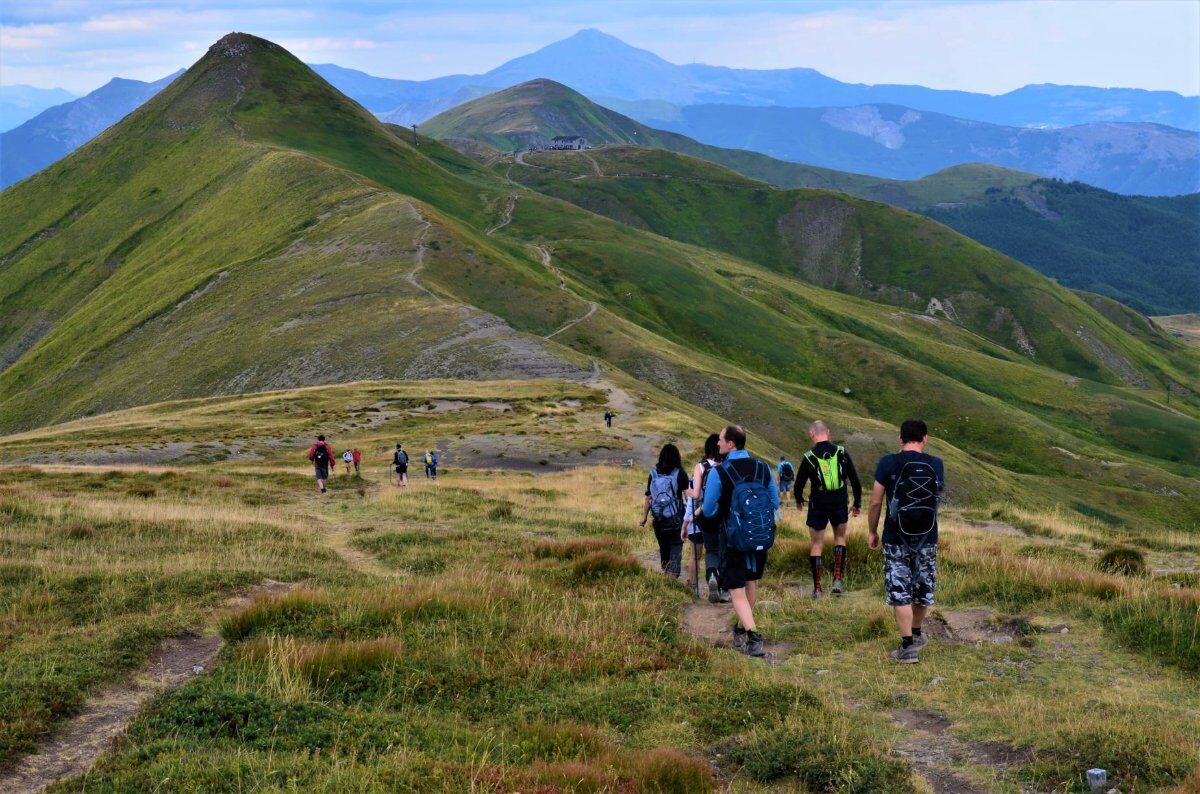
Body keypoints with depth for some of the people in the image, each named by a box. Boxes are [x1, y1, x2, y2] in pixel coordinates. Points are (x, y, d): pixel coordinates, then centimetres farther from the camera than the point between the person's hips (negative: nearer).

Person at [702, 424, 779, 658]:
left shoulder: (718, 473, -16)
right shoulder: (763, 468, -3)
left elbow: (709, 510, -7)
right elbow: (775, 503, 5)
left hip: (733, 540, -4)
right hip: (762, 538, 4)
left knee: (738, 591, 3)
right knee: (751, 582, 23)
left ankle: (753, 637, -13)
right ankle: (742, 630, 38)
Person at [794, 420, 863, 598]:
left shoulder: (809, 457, -8)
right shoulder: (841, 453, -2)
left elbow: (799, 484, 0)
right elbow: (855, 480, 2)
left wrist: (799, 500, 21)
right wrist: (857, 503, 14)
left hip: (818, 505, -2)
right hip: (840, 504, 2)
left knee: (817, 545, 8)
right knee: (840, 538, 22)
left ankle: (817, 589, 9)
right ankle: (837, 580, 9)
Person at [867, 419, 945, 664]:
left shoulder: (888, 464, -11)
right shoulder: (936, 464, -3)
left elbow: (875, 502, -8)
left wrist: (871, 531, 5)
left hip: (896, 540, -3)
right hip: (927, 539, 3)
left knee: (900, 592, 4)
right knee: (923, 588, 19)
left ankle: (907, 647, 2)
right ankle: (916, 634, 36)